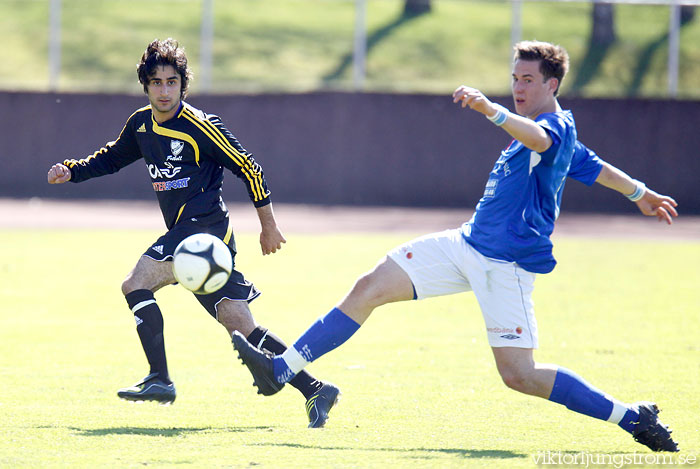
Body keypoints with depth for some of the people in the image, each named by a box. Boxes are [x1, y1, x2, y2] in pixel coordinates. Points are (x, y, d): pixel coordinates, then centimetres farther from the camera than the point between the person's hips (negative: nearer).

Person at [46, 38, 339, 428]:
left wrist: (269, 226, -2)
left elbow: (249, 168, -7)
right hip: (184, 232, 8)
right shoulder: (141, 125, 12)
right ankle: (315, 389, 2)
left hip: (204, 229, -8)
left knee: (136, 284, -18)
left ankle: (160, 379, -19)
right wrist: (71, 171, 14)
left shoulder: (200, 127, -11)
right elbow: (111, 159, 30)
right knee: (241, 326, 3)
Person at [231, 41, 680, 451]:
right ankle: (281, 370, 3)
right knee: (371, 288, 0)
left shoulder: (558, 126, -14)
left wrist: (490, 108, -57)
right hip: (468, 245, 9)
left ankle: (633, 417, -1)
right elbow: (593, 165, 30)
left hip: (507, 264, -9)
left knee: (519, 374, -12)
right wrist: (640, 193, 46)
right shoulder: (548, 132, 16)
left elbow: (537, 138, -40)